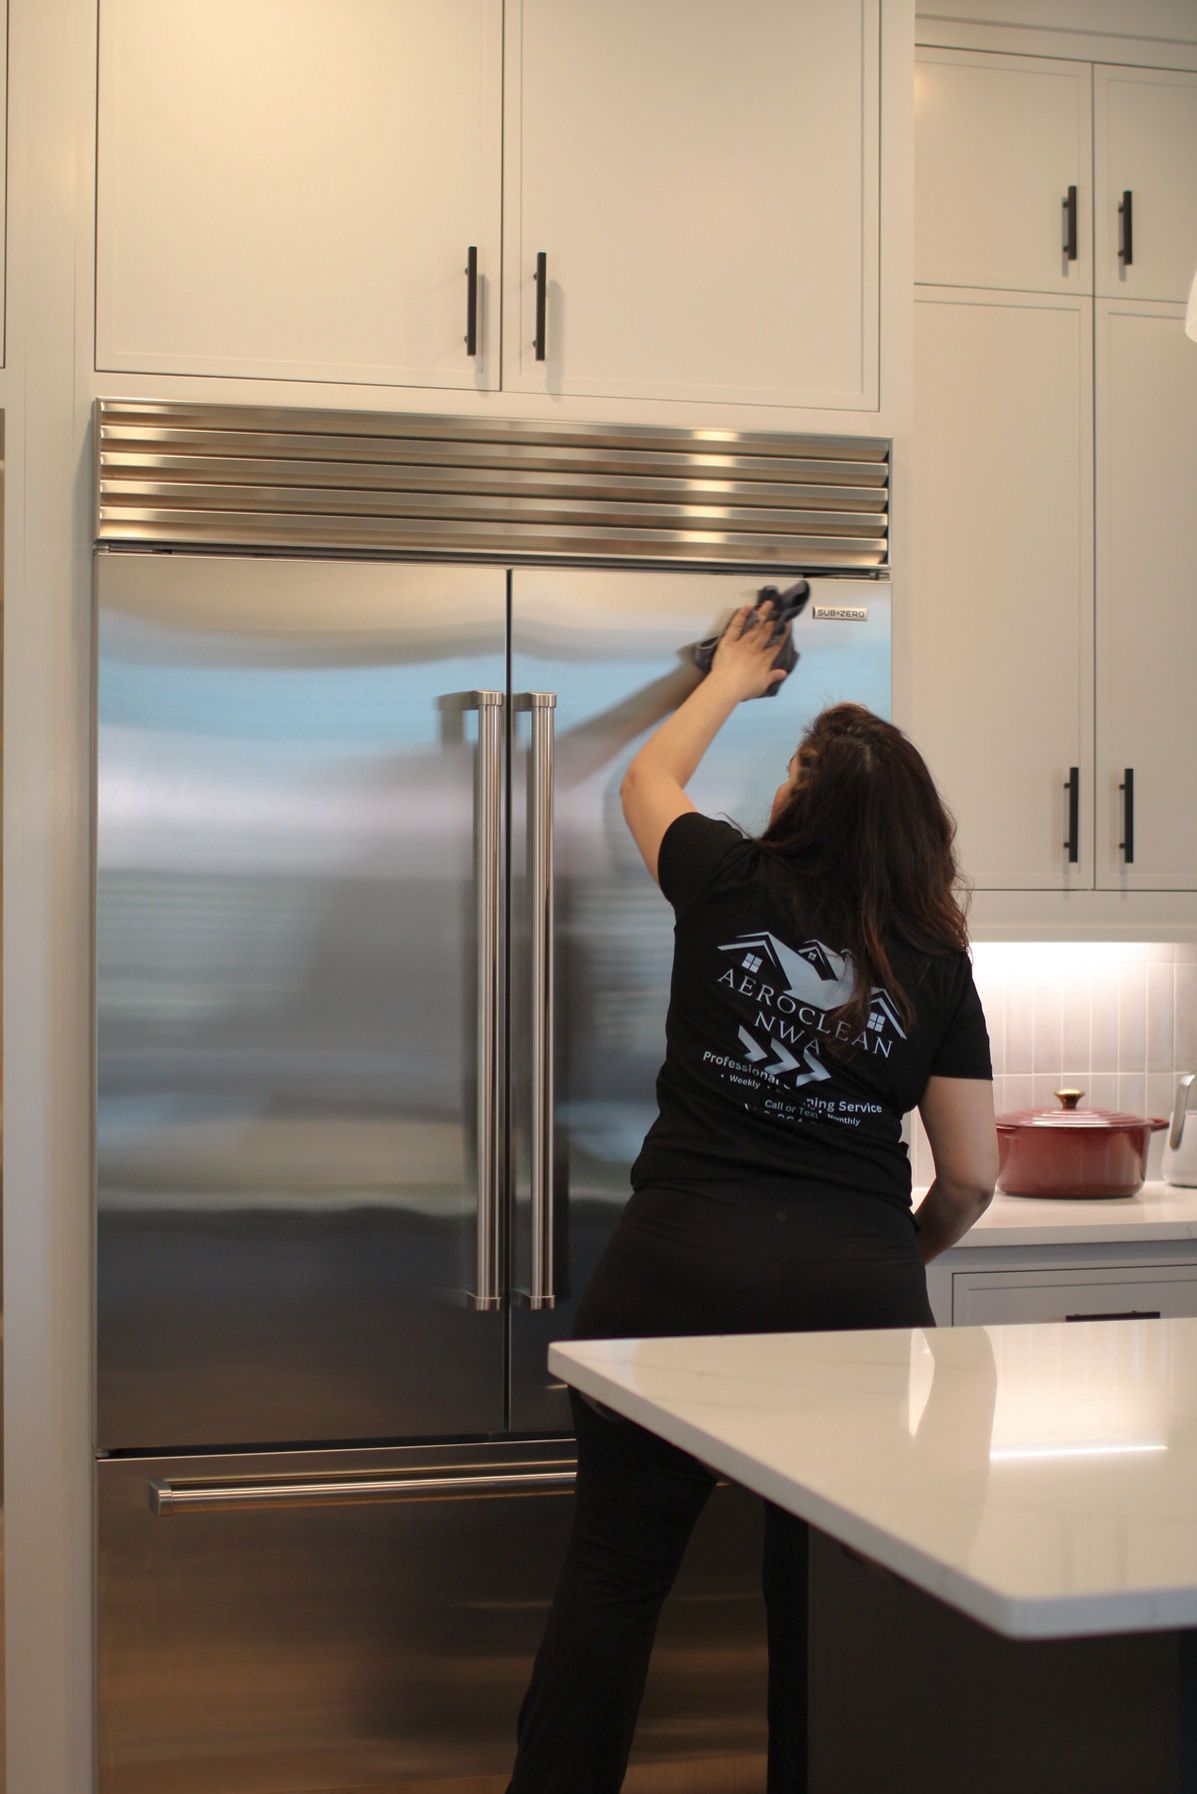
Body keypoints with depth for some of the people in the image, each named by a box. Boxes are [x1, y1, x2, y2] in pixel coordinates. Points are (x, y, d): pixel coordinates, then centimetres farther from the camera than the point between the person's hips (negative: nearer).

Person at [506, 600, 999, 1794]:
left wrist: (729, 680, 38)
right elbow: (971, 1177, 4)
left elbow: (646, 781, 23)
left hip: (686, 1258, -1)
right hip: (859, 1282, 1)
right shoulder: (936, 967, 3)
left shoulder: (732, 886, 1)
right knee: (829, 1590, 12)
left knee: (615, 1568, 8)